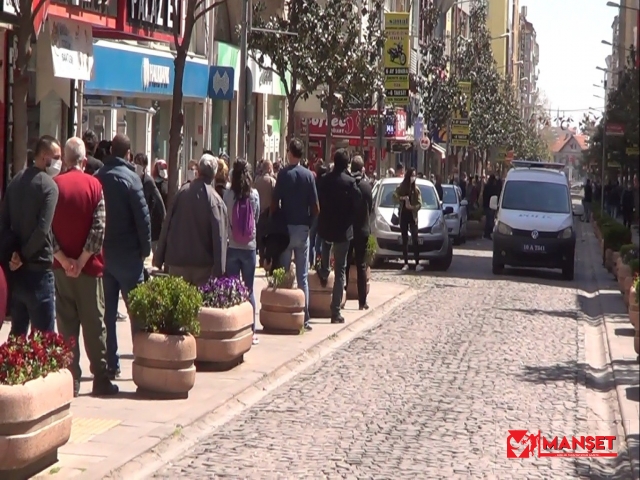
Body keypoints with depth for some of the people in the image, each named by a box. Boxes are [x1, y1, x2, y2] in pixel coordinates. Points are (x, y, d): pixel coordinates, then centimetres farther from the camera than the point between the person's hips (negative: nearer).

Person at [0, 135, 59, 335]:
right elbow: (42, 230, -20)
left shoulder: (16, 180, 11)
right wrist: (24, 256, -9)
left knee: (17, 331, 16)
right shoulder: (49, 185, -11)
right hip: (37, 269, -7)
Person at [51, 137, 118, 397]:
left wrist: (62, 258, -5)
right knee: (94, 324, 4)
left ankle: (71, 379, 7)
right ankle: (101, 380, 6)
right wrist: (82, 260, -8)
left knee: (66, 324, 7)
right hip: (89, 267, -1)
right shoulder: (93, 184, -5)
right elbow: (99, 227, -11)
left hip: (61, 266, 1)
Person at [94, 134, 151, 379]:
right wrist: (145, 248, -3)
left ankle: (110, 364, 8)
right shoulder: (130, 177, -10)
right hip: (127, 254, -4)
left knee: (107, 311, 8)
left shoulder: (97, 177, 4)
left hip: (102, 253, 4)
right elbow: (142, 216, -12)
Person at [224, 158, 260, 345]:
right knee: (249, 290, 8)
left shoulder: (228, 195, -9)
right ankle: (251, 330, 9)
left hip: (231, 247, -1)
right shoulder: (254, 194, -6)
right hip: (249, 247, 1)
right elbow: (257, 217, 6)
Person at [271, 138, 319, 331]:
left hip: (286, 227, -2)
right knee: (303, 277, 7)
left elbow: (275, 203, -10)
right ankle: (304, 318, 7)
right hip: (303, 228, 2)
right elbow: (315, 207, -2)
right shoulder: (309, 175, -1)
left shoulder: (284, 173, -7)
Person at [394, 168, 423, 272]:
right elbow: (394, 196, -7)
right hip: (403, 215, 2)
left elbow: (419, 204, -4)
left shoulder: (416, 189, 0)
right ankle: (406, 263, 8)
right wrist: (402, 198, -23)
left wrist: (412, 207, -21)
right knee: (404, 240, 4)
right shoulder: (401, 187, 3)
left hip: (412, 215, -2)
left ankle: (417, 263, -12)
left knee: (415, 239, -8)